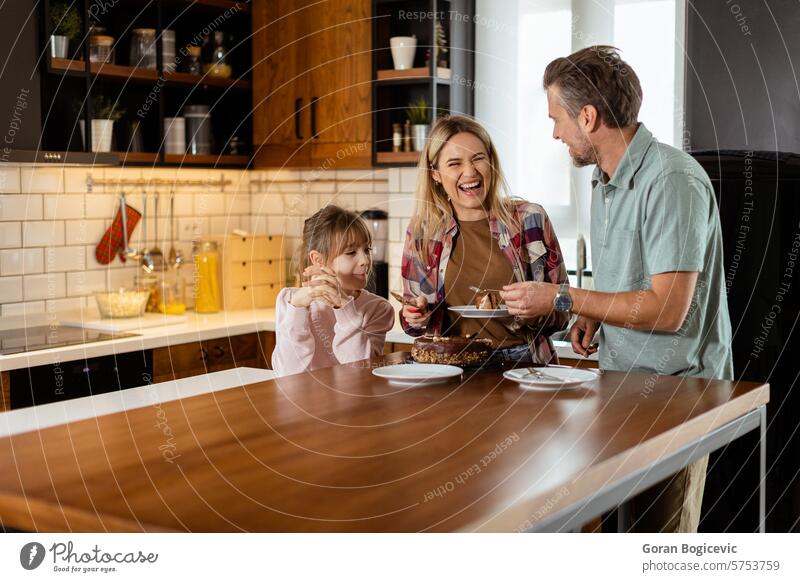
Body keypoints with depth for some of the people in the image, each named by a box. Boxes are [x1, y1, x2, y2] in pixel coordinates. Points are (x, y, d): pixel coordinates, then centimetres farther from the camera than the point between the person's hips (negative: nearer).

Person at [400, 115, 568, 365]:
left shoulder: (529, 219, 2)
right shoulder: (422, 230, 5)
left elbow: (562, 311, 6)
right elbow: (415, 322, 17)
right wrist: (416, 317, -6)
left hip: (522, 362, -1)